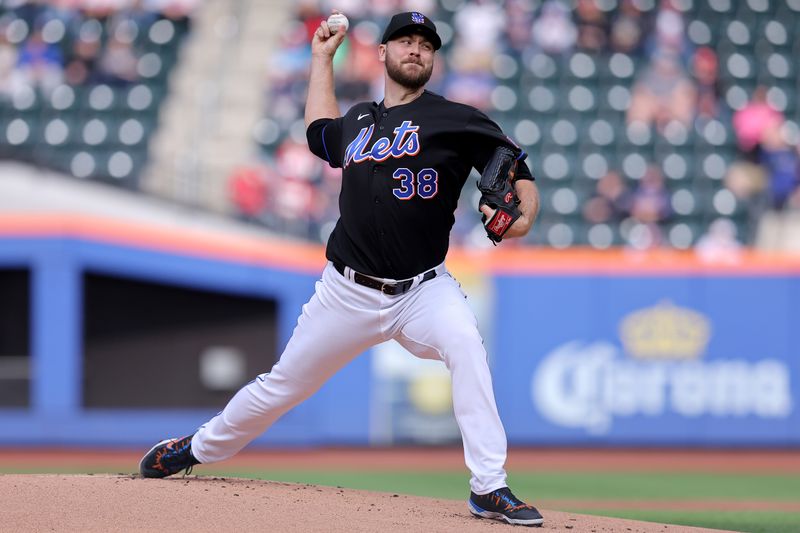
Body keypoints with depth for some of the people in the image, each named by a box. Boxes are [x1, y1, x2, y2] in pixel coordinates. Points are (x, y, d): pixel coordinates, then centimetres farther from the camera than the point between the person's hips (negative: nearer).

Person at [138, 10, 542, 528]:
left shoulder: (455, 119, -2)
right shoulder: (360, 119, 13)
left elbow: (520, 174, -6)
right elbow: (321, 133, 36)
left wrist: (522, 218, -27)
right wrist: (322, 57, 34)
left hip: (423, 290, -4)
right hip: (349, 292, 4)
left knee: (465, 343, -33)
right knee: (284, 383, 11)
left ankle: (490, 489, -32)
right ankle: (199, 447, 35)